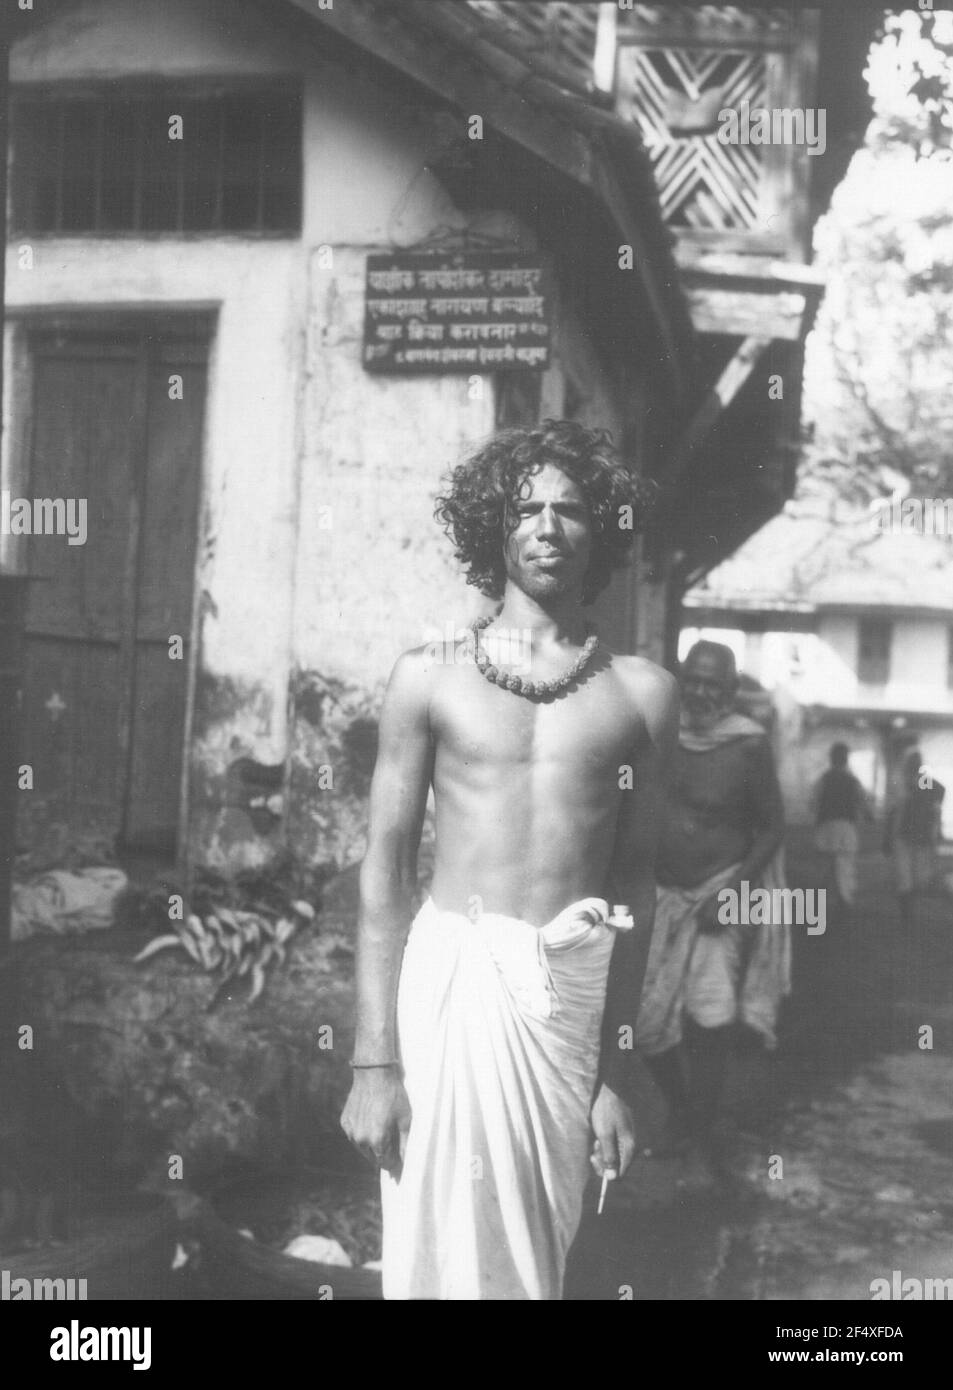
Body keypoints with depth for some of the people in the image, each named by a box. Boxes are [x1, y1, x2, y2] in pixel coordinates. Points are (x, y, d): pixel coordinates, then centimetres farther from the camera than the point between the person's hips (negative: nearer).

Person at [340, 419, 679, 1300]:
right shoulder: (432, 676, 3)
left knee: (536, 1255, 10)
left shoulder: (642, 692, 6)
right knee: (440, 1253, 1)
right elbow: (385, 870, 2)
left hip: (576, 994, 1)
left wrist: (618, 1075, 6)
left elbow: (635, 886, 7)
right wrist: (375, 1059, -4)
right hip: (450, 975, -1)